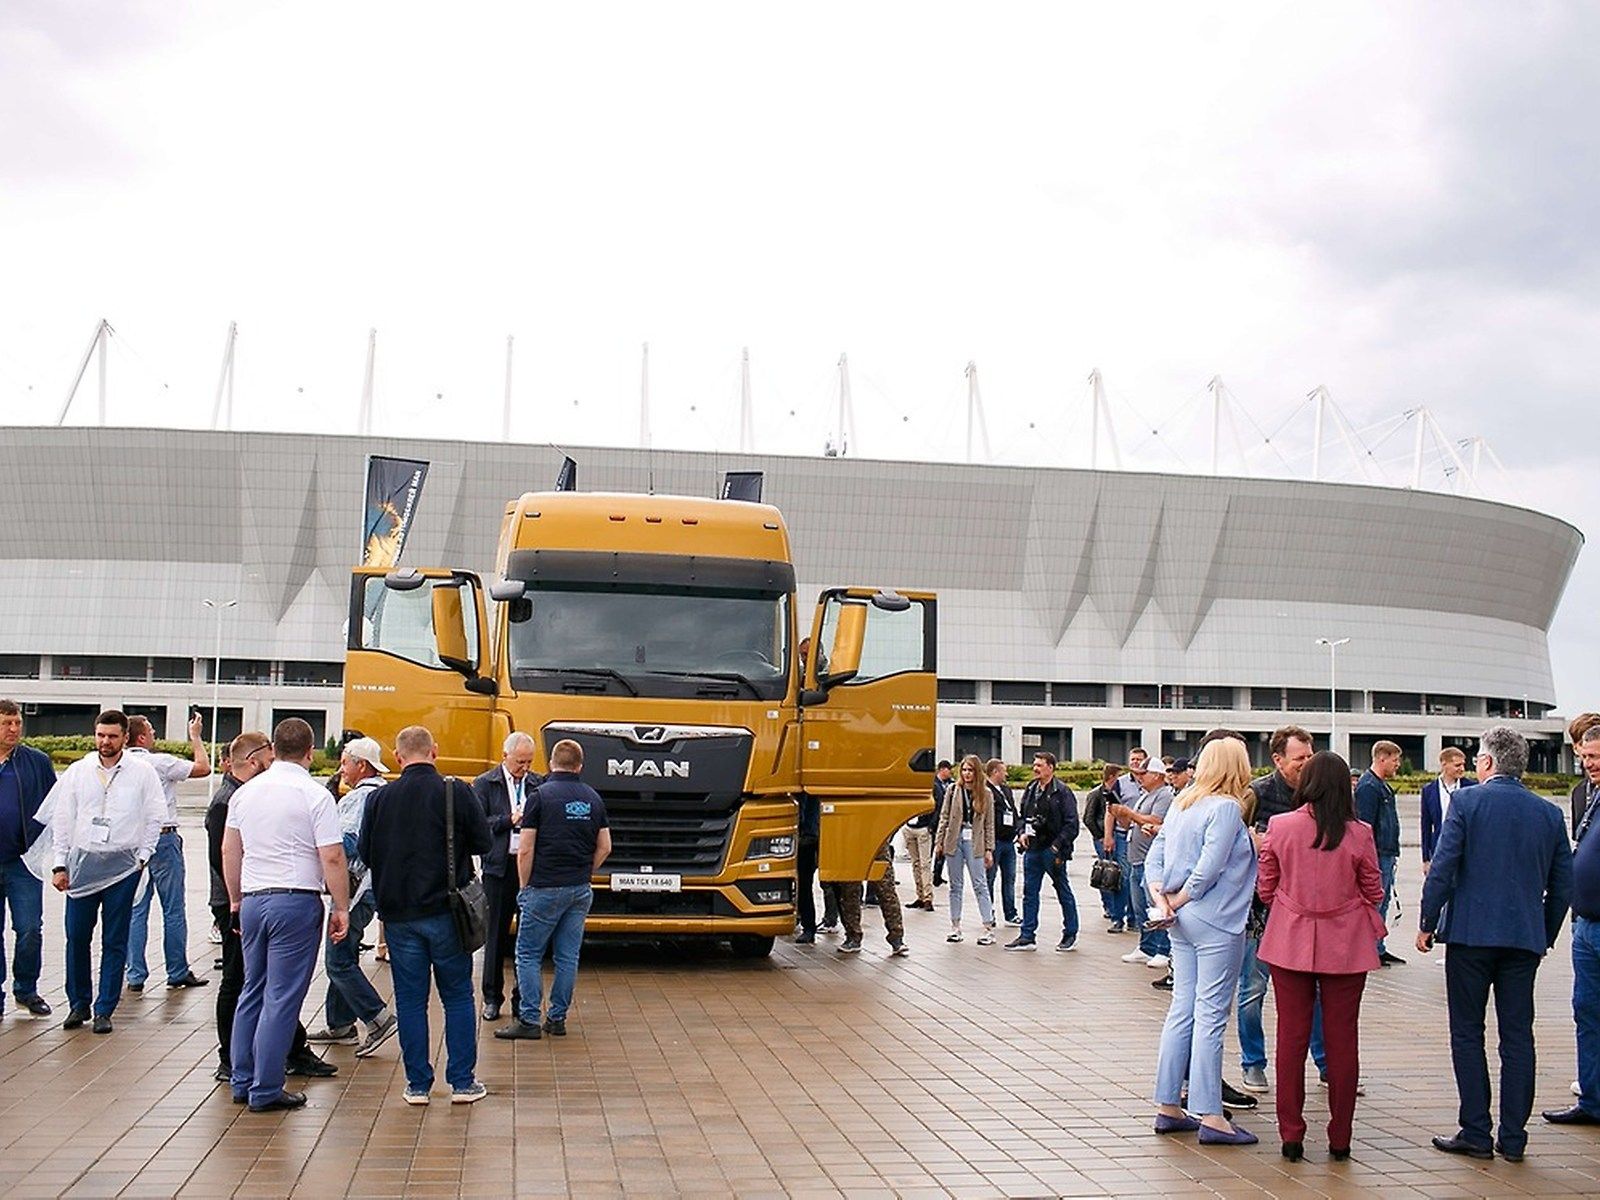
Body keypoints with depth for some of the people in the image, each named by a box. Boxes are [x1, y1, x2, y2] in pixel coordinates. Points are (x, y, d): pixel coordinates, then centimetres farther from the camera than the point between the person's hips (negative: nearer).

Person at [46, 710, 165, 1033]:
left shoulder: (142, 772, 0)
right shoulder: (77, 771, 5)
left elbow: (156, 816, 4)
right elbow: (62, 819, 8)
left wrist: (142, 856, -2)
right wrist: (60, 864, 3)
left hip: (122, 865, -2)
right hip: (82, 862, 2)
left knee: (114, 942, 2)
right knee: (76, 937, 3)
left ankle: (104, 1010, 9)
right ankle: (78, 1004, 18)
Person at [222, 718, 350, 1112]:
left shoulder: (245, 792, 8)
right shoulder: (314, 795, -10)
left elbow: (229, 851, 15)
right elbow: (332, 858, -14)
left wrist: (236, 900, 26)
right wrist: (341, 909, -6)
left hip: (252, 900, 6)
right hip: (296, 901, -6)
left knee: (252, 991, 16)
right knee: (282, 998, -2)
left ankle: (243, 1082, 21)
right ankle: (266, 1090, 1)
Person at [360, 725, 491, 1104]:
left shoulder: (380, 798, -2)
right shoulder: (456, 792, -8)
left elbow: (365, 854, 5)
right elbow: (484, 842, -4)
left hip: (398, 913, 2)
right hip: (445, 912, -1)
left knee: (410, 999, 9)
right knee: (458, 996, 9)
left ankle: (418, 1084, 12)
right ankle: (462, 1082, 11)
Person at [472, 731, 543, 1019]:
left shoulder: (539, 783, 8)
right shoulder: (484, 784, 3)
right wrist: (509, 820, -14)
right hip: (499, 868, -2)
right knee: (496, 934, 5)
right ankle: (492, 998, 16)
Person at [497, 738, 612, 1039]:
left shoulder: (540, 796, -9)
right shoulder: (593, 798, 7)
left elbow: (526, 850, -10)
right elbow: (604, 847, 10)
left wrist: (525, 886, 0)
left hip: (545, 889, -5)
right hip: (581, 890, 5)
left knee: (528, 954, 3)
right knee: (568, 956, 10)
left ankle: (528, 1020, 0)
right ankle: (558, 1019, 14)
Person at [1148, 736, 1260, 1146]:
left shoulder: (1181, 805, 12)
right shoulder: (1227, 808, -11)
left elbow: (1154, 859, 9)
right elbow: (1209, 868, -18)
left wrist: (1162, 901, -1)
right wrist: (1176, 902, -6)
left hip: (1183, 923, 8)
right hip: (1216, 923, -8)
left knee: (1182, 1011, 11)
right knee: (1210, 1015, -4)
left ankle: (1168, 1107, 16)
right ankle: (1210, 1116, -1)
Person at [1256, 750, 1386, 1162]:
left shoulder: (1279, 826, -8)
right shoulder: (1359, 834, -9)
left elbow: (1265, 889, 0)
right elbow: (1374, 893, 2)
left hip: (1290, 942, 0)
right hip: (1345, 947, 0)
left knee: (1291, 1036, 7)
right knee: (1342, 1039, 9)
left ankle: (1291, 1135, 10)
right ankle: (1340, 1139, 16)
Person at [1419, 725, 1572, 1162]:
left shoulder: (1467, 801, -7)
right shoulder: (1549, 814, 6)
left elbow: (1442, 868, -11)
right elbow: (1563, 885, 9)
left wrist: (1428, 924, -2)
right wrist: (1545, 937, 20)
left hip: (1471, 933, -4)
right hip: (1525, 938, 4)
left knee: (1467, 1033, 4)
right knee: (1518, 1036, 9)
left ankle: (1476, 1134, 5)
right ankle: (1514, 1138, 12)